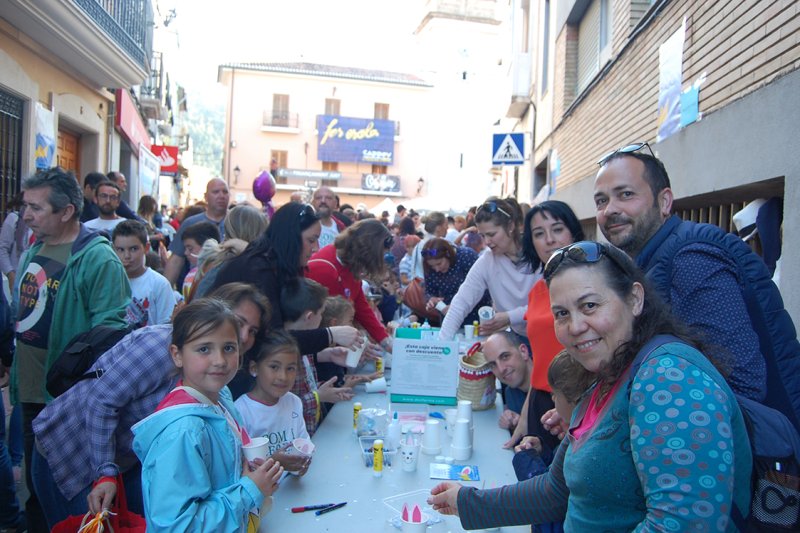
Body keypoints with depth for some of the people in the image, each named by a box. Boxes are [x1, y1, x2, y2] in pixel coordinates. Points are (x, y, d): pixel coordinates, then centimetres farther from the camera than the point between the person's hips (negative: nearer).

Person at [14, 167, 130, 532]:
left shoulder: (98, 259, -19)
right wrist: (15, 373, 14)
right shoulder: (31, 254, 8)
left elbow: (109, 330, -23)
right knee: (36, 487, 23)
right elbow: (21, 319, 18)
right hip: (29, 393, 8)